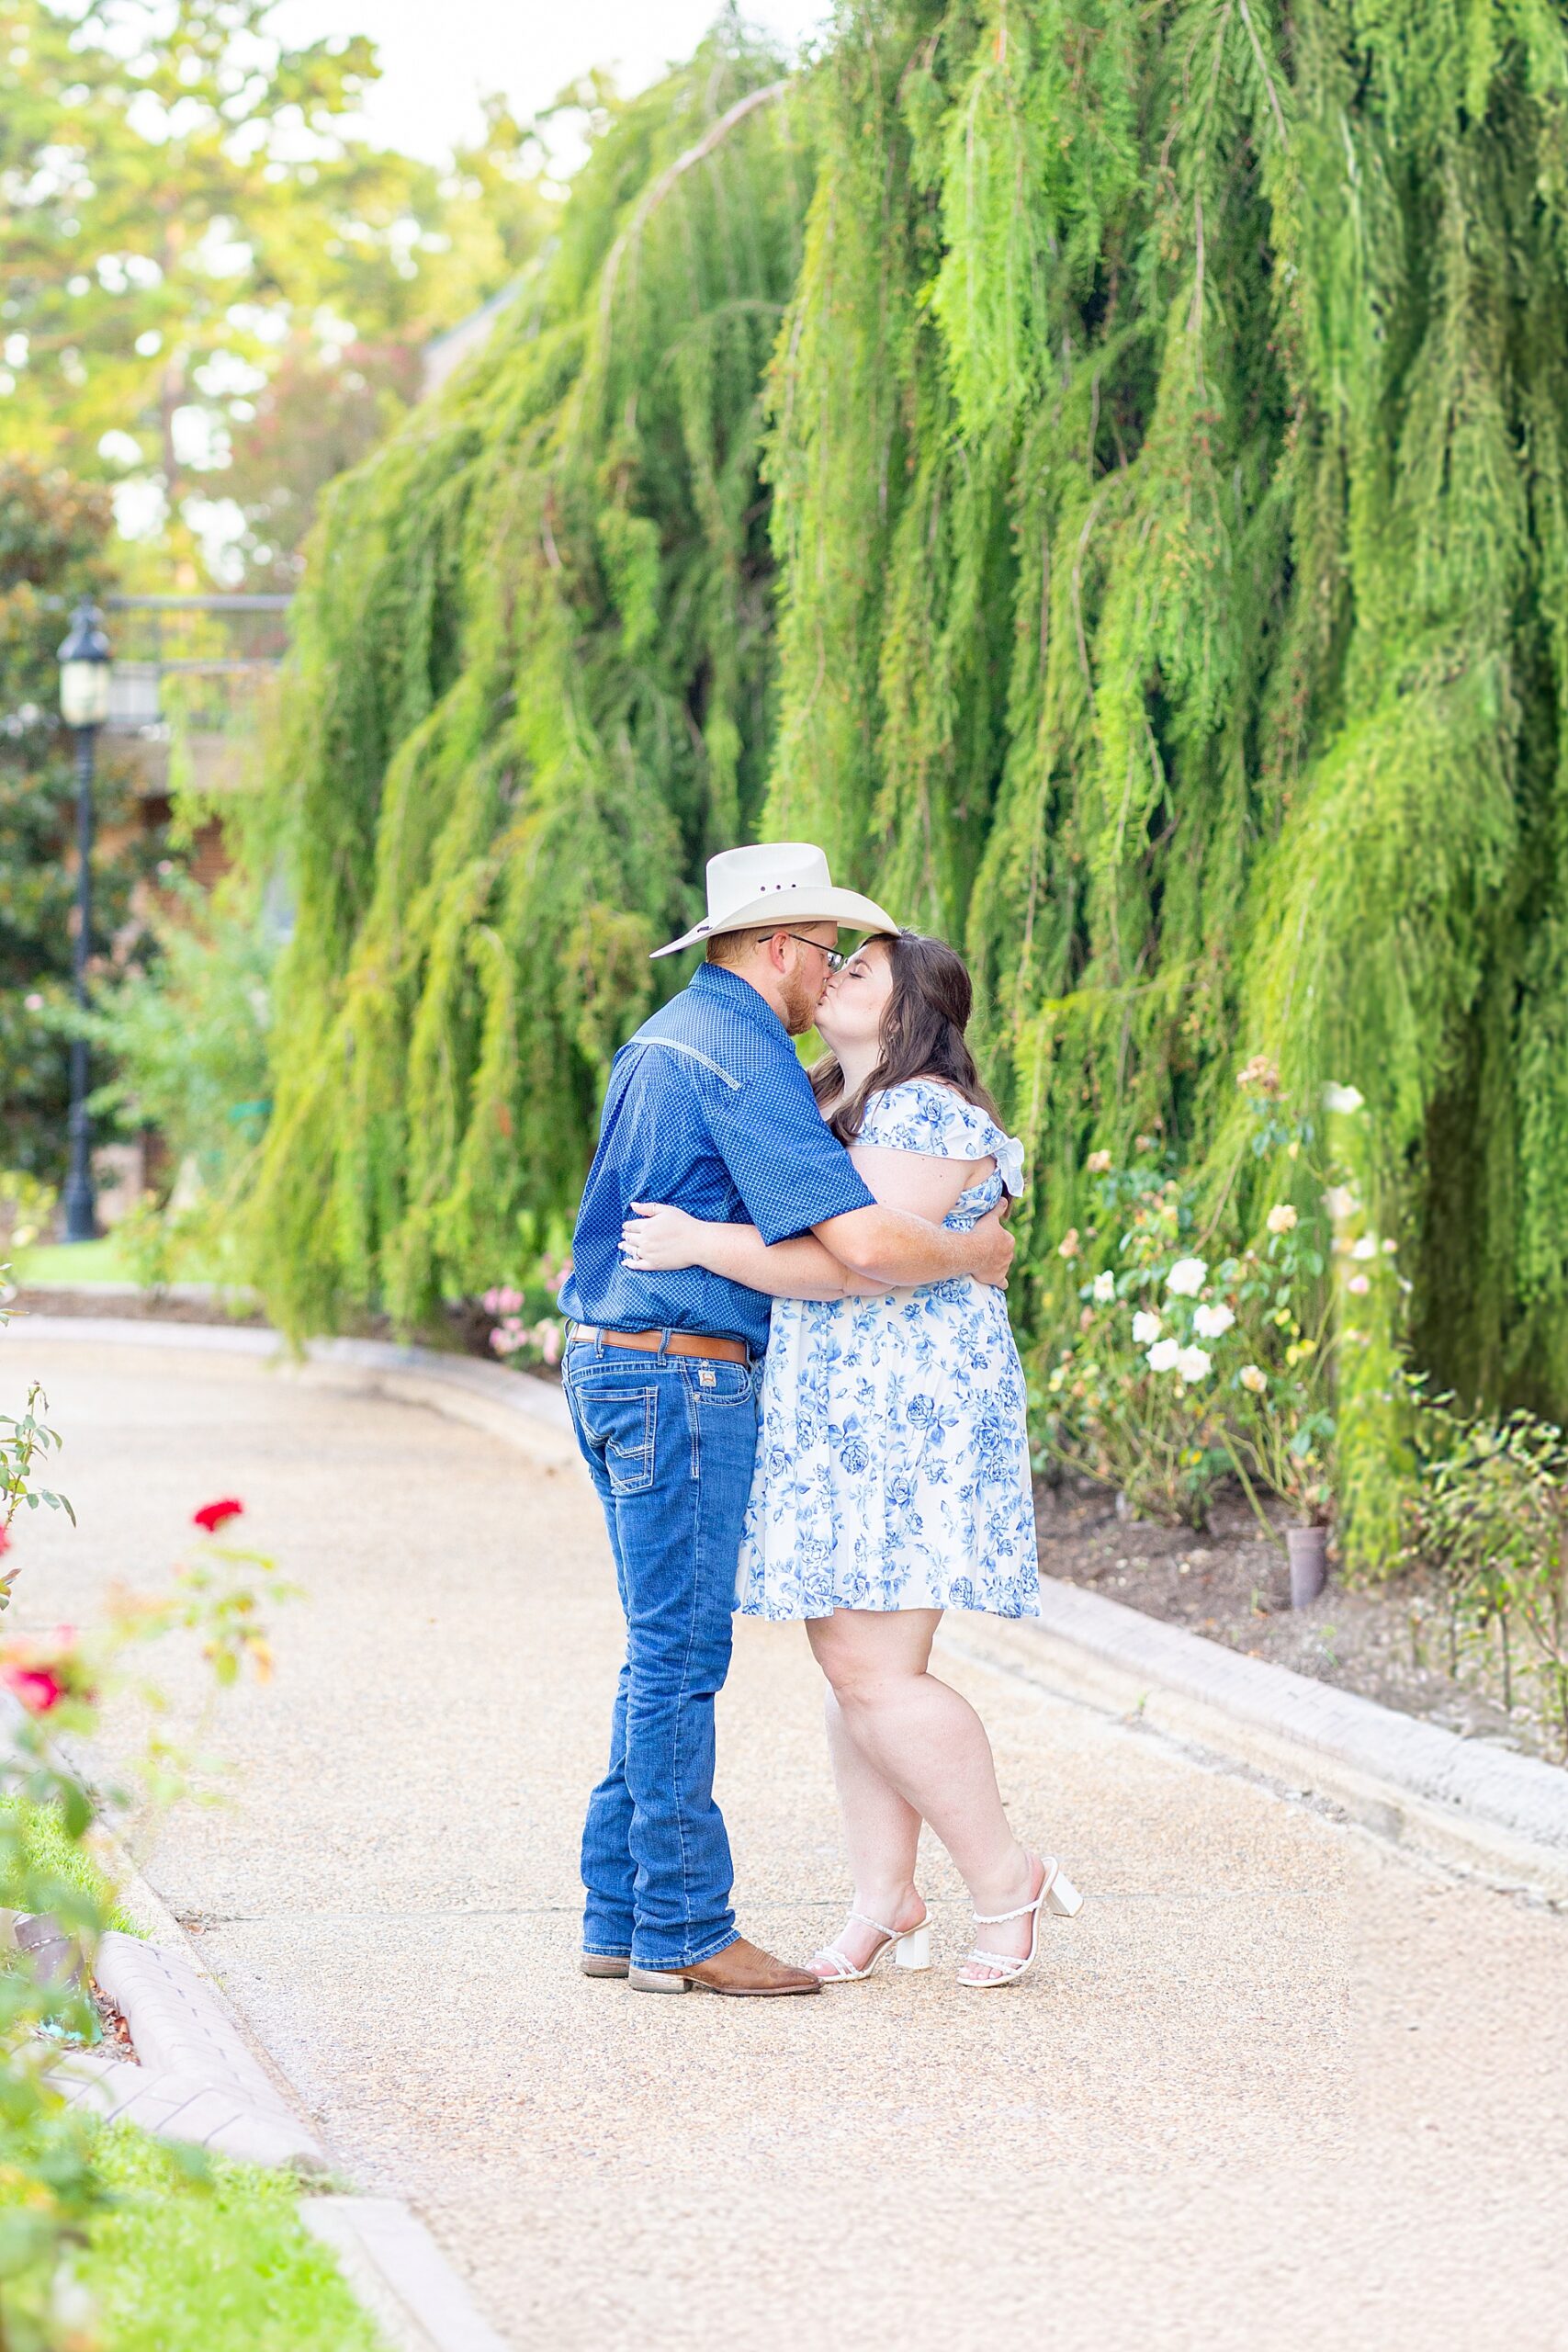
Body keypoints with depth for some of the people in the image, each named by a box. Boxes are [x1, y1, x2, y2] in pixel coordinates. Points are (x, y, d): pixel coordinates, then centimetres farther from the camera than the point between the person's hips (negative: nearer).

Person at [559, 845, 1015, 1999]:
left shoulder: (671, 1037, 16)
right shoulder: (746, 1063, -15)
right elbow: (864, 1243, -23)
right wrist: (972, 1254, -6)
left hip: (614, 1362, 10)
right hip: (683, 1377, -10)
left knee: (665, 1653, 13)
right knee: (681, 1654, -6)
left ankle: (622, 1916, 15)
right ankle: (684, 1931, -3)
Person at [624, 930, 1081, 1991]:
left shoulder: (924, 1114, -13)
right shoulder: (828, 1110, 18)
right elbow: (804, 1242, 32)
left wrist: (702, 1245, -21)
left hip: (907, 1418, -10)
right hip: (831, 1421, 10)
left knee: (877, 1673, -11)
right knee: (851, 1665, 8)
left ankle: (1005, 1878, 0)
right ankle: (885, 1901, 13)